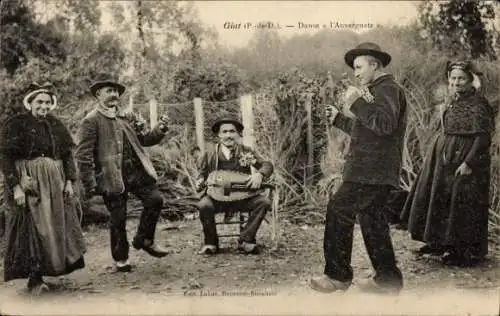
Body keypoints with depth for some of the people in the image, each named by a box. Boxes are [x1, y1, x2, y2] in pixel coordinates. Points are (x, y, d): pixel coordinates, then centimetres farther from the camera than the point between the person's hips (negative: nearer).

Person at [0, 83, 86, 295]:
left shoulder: (56, 125, 12)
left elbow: (68, 155, 13)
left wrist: (69, 181, 3)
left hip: (55, 184, 5)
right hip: (28, 184, -5)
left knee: (56, 228, 5)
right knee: (32, 229, -4)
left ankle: (43, 273, 16)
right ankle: (34, 278, 4)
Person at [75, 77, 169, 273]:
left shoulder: (126, 118, 15)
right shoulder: (91, 121, -6)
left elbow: (144, 138, 15)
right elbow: (83, 156, -9)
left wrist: (159, 130, -6)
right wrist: (90, 185, -13)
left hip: (136, 171, 5)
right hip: (111, 177, -5)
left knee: (155, 199, -9)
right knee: (118, 219, 3)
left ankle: (144, 240, 12)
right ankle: (120, 258, 22)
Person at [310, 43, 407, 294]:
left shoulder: (387, 89, -8)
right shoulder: (377, 91, 25)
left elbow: (385, 124, -25)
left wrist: (356, 103, -21)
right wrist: (338, 118, 25)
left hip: (372, 171, -11)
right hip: (373, 171, 11)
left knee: (338, 210, -9)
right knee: (371, 219, 12)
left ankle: (338, 275, -3)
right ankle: (388, 278, 17)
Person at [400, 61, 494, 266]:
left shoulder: (478, 104, -14)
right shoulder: (453, 102, 11)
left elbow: (483, 137, -20)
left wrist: (468, 163, -25)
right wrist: (436, 154, 18)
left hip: (466, 160, -9)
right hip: (444, 160, 9)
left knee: (462, 205, -2)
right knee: (440, 199, 15)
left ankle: (465, 252, 10)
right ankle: (439, 243, 29)